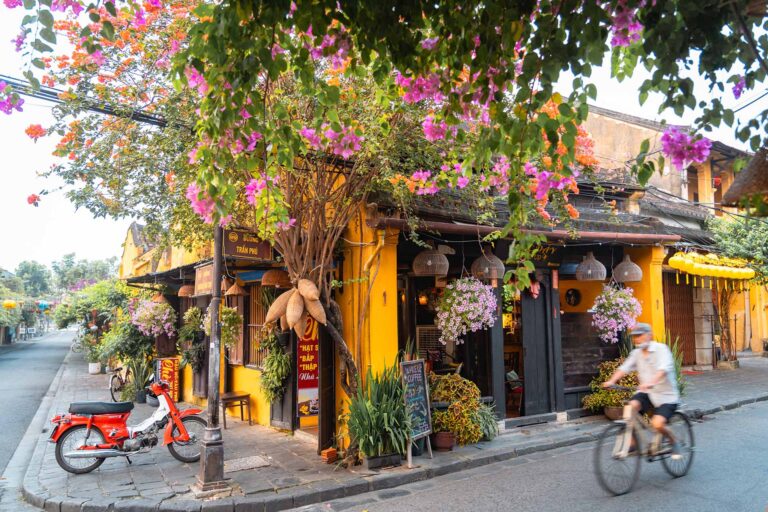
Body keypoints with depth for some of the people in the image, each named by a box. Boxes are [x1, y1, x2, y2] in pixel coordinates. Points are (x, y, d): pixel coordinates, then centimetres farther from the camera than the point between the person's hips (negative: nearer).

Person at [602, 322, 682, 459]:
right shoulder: (636, 353, 4)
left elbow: (664, 368, -32)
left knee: (657, 424, -23)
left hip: (666, 395, -5)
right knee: (631, 407, -24)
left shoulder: (661, 349, -14)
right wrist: (611, 381, -24)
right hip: (647, 393, 5)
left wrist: (651, 382, -50)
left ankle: (674, 443, 10)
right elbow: (624, 368, -6)